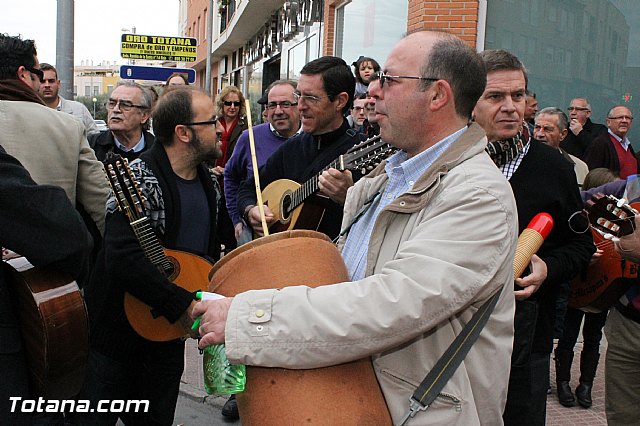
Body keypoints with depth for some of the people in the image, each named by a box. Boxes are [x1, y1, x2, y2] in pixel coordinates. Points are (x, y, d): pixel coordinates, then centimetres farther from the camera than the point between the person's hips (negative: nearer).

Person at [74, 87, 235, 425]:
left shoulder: (209, 183, 5)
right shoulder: (140, 178, -20)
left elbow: (217, 243, 18)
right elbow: (123, 258, -32)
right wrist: (184, 306, -29)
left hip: (168, 333, 7)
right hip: (116, 333, -7)